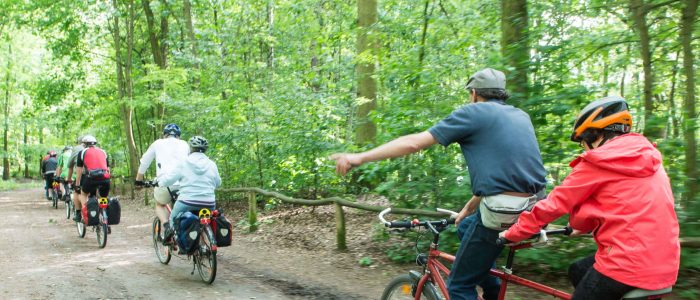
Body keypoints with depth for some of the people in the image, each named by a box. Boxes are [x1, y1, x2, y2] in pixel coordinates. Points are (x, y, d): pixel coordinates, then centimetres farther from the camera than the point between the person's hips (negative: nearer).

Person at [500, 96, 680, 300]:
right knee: (577, 272, 25)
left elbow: (554, 204, -5)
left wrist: (512, 234, 6)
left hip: (629, 265, -8)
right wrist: (583, 226, 37)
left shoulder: (597, 162, -8)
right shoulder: (648, 158, 13)